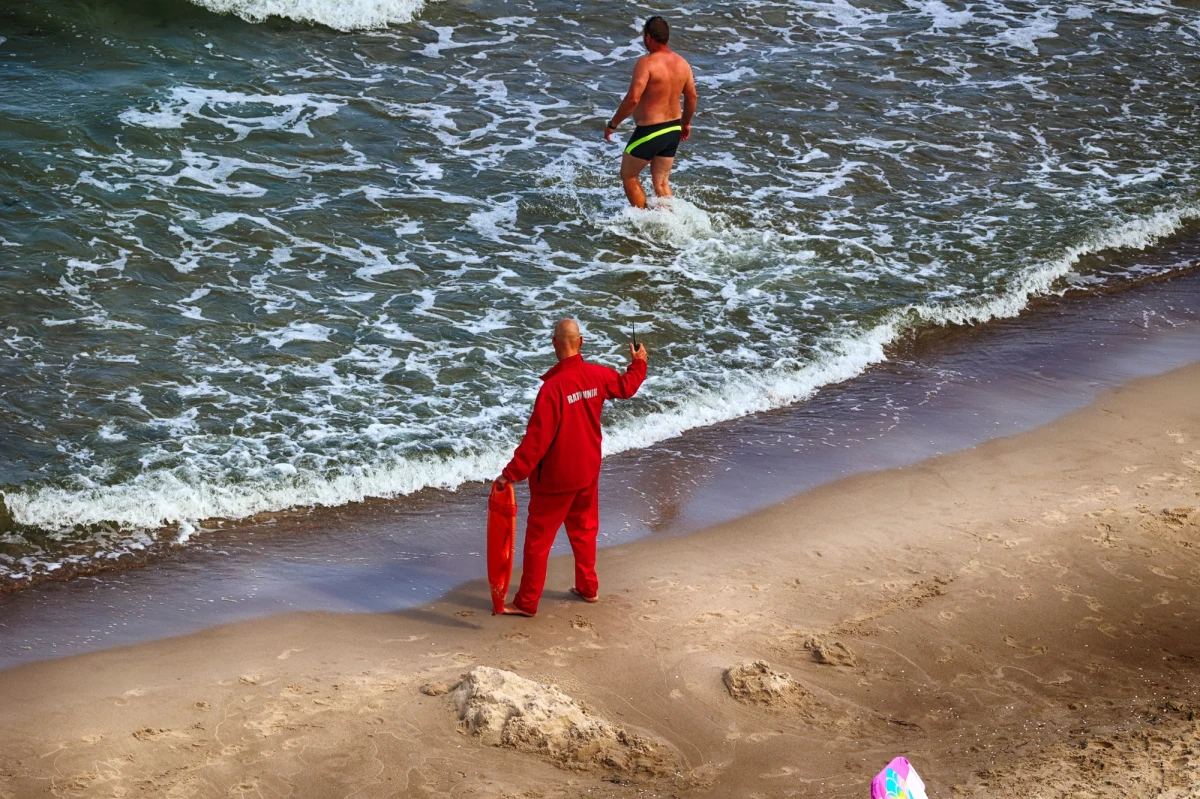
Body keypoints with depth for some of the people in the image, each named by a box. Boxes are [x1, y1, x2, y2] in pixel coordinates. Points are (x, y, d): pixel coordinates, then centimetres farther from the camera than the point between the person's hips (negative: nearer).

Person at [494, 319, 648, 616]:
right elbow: (626, 386, 16)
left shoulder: (553, 386, -26)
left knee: (538, 538, 4)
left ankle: (527, 602, 11)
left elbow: (537, 438, -27)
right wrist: (639, 363, 37)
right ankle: (588, 588, 35)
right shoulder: (597, 375, -7)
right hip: (588, 471, 6)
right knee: (585, 529, 24)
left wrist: (511, 474, -22)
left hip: (555, 477, -6)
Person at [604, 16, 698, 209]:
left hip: (649, 131, -7)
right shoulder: (682, 63, 3)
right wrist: (686, 123, 28)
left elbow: (633, 99, -26)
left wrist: (612, 124, -16)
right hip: (673, 130, 7)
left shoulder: (646, 63, -20)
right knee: (661, 183, 16)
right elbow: (692, 97, 12)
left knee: (628, 176, 13)